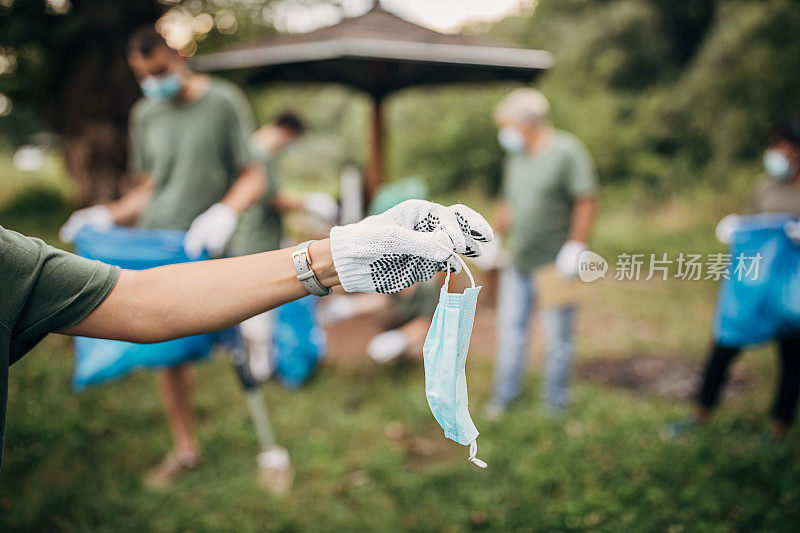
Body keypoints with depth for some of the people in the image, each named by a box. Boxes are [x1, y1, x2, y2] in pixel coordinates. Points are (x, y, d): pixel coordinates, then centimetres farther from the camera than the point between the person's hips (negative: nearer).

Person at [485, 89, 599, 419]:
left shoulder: (567, 152, -11)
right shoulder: (516, 157, 12)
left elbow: (587, 201, -14)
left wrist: (574, 249, -18)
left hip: (555, 265, -7)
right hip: (518, 264, 7)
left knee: (558, 336, 5)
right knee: (510, 327, 12)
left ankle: (555, 402, 21)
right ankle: (505, 394, 27)